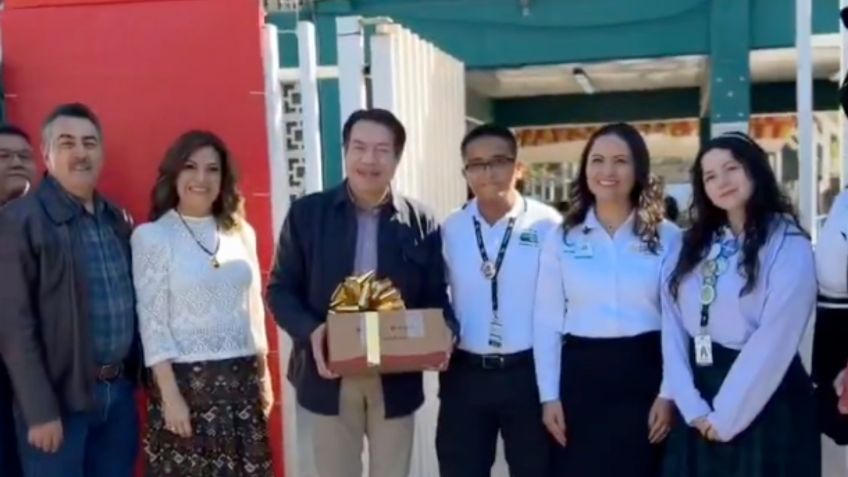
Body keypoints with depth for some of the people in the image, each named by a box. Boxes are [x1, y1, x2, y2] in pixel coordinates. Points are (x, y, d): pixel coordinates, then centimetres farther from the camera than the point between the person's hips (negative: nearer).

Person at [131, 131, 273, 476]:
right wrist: (170, 394, -12)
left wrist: (263, 376, 13)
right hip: (186, 379, -4)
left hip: (242, 380, 4)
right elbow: (152, 322, -8)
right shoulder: (152, 236, -5)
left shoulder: (242, 232, 9)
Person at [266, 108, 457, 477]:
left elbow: (436, 297, 3)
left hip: (396, 380, 1)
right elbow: (280, 289, 0)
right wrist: (310, 331, -19)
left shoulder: (421, 223, 1)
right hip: (330, 378, 0)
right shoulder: (306, 213, -1)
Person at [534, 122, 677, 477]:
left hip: (644, 374, 0)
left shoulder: (667, 237, 1)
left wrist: (668, 393, -4)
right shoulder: (561, 238, 3)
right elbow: (547, 321, 2)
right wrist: (549, 395, -2)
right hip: (581, 375, 1)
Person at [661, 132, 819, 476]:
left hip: (766, 406, -4)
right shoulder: (692, 247, 9)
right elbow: (673, 330, 0)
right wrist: (693, 408, -10)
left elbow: (774, 341, -14)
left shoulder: (788, 246, -7)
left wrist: (725, 416, -13)